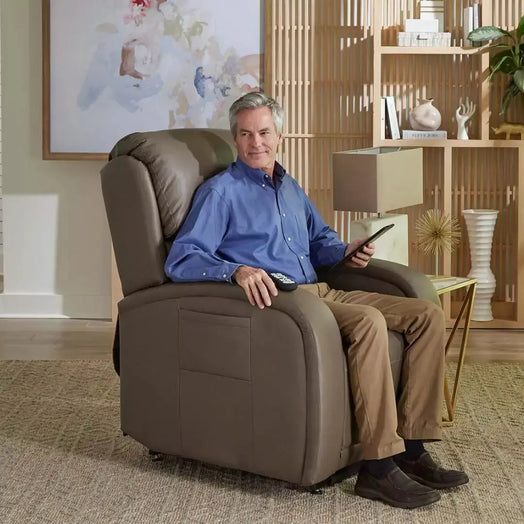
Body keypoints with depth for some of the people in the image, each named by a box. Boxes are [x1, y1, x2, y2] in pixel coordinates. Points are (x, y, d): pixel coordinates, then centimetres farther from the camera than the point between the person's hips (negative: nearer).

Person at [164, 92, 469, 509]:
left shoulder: (290, 187, 26)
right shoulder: (221, 191, 2)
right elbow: (181, 260, -11)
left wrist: (346, 251, 12)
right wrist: (239, 270, -30)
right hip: (273, 300, -8)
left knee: (428, 315, -7)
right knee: (368, 320, -34)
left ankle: (412, 448, -12)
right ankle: (378, 467, -33)